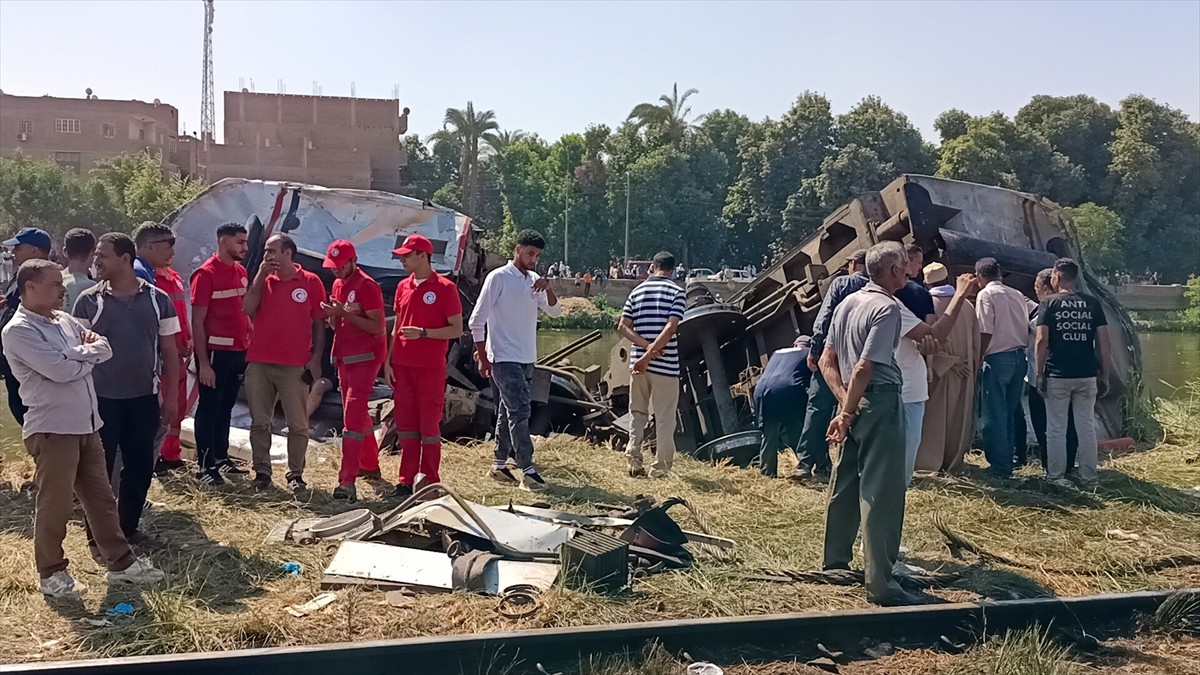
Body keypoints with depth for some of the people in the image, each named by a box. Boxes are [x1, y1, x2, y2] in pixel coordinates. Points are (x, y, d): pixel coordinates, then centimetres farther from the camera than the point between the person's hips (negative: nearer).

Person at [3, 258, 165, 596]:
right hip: (52, 429, -8)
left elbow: (105, 349, 6)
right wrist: (87, 353, -4)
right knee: (54, 505, 4)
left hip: (86, 425, 8)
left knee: (101, 497, 13)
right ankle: (51, 572, 20)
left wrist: (77, 353, -11)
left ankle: (121, 562, 22)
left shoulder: (65, 320, 12)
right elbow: (60, 370, -22)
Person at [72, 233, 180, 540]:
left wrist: (171, 396, 2)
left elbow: (169, 351, 4)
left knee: (140, 467, 9)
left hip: (144, 398, 2)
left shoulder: (158, 300, -1)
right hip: (101, 399, -1)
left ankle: (128, 527, 27)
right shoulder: (88, 301, -4)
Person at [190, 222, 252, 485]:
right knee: (209, 408, 2)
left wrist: (249, 345, 8)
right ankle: (205, 466, 10)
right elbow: (197, 321, -13)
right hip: (215, 352, -7)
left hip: (238, 351, 7)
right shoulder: (206, 273, -11)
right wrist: (203, 362, -17)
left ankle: (222, 458, 27)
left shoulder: (240, 271, 10)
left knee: (226, 406, 16)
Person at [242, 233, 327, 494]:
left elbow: (319, 323, 2)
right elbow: (247, 309, -5)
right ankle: (261, 471, 18)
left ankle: (295, 474, 10)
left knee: (298, 424, 1)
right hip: (258, 363, 3)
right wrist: (260, 276, -4)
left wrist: (316, 358, -5)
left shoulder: (311, 282, 1)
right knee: (259, 422, 8)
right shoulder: (263, 280, 10)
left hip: (295, 365, -3)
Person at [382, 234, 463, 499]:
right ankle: (406, 482, 15)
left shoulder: (445, 288, -7)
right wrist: (388, 361, 9)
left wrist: (423, 333, -18)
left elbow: (457, 330, -7)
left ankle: (431, 483, 9)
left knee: (429, 425, 1)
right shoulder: (403, 287, 11)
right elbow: (397, 328, 16)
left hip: (431, 368, -5)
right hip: (402, 367, 5)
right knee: (405, 424, 8)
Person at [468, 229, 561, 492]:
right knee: (519, 411, -13)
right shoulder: (498, 278, -9)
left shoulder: (534, 281, 10)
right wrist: (483, 357, -11)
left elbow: (555, 311, 6)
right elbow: (476, 320, -9)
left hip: (526, 359, 7)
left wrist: (549, 290, -14)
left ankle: (499, 464, 23)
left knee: (508, 412, 14)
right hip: (504, 359, -7)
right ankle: (527, 470, -13)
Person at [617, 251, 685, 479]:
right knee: (665, 418, 4)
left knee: (638, 413, 16)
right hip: (665, 365, -4)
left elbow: (623, 327, 1)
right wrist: (650, 354, -16)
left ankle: (634, 463, 11)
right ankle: (660, 468, 5)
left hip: (637, 360, 4)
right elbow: (670, 328, -16)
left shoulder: (637, 292, 9)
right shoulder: (676, 292, -3)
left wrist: (646, 346, -8)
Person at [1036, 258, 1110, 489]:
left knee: (1056, 428, 5)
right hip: (1087, 375, 3)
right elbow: (1103, 342, 2)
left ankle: (1056, 476, 8)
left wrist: (1040, 374, -4)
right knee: (1086, 427, 9)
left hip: (1057, 375, -3)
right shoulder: (1092, 303, 5)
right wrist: (1104, 375, 8)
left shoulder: (1049, 304, -3)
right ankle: (1089, 477, 13)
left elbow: (1042, 340, -10)